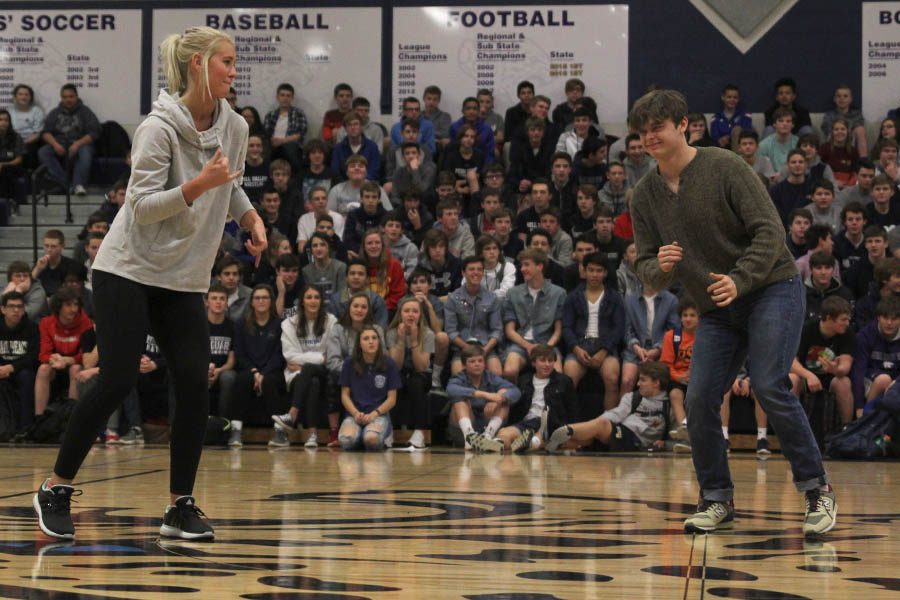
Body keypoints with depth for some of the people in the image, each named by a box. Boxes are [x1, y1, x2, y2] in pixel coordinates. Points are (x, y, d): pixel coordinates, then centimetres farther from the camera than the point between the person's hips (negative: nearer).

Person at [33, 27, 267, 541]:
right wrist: (200, 184, -30)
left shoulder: (236, 127, 3)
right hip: (129, 269, -6)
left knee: (195, 384, -7)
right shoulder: (159, 128, -16)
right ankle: (57, 488, 7)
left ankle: (182, 507, 3)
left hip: (185, 280, 6)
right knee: (117, 383, -10)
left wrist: (252, 218, 4)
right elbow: (142, 206, -19)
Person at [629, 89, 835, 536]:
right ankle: (717, 501, 9)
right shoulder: (645, 195, 4)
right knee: (699, 401, -7)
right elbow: (647, 272, 5)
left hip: (772, 289, -5)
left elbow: (770, 230, -15)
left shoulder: (725, 167, -11)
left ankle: (817, 491, -9)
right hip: (716, 310, 5)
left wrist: (739, 280, -29)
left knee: (769, 386, -20)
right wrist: (660, 268, -19)